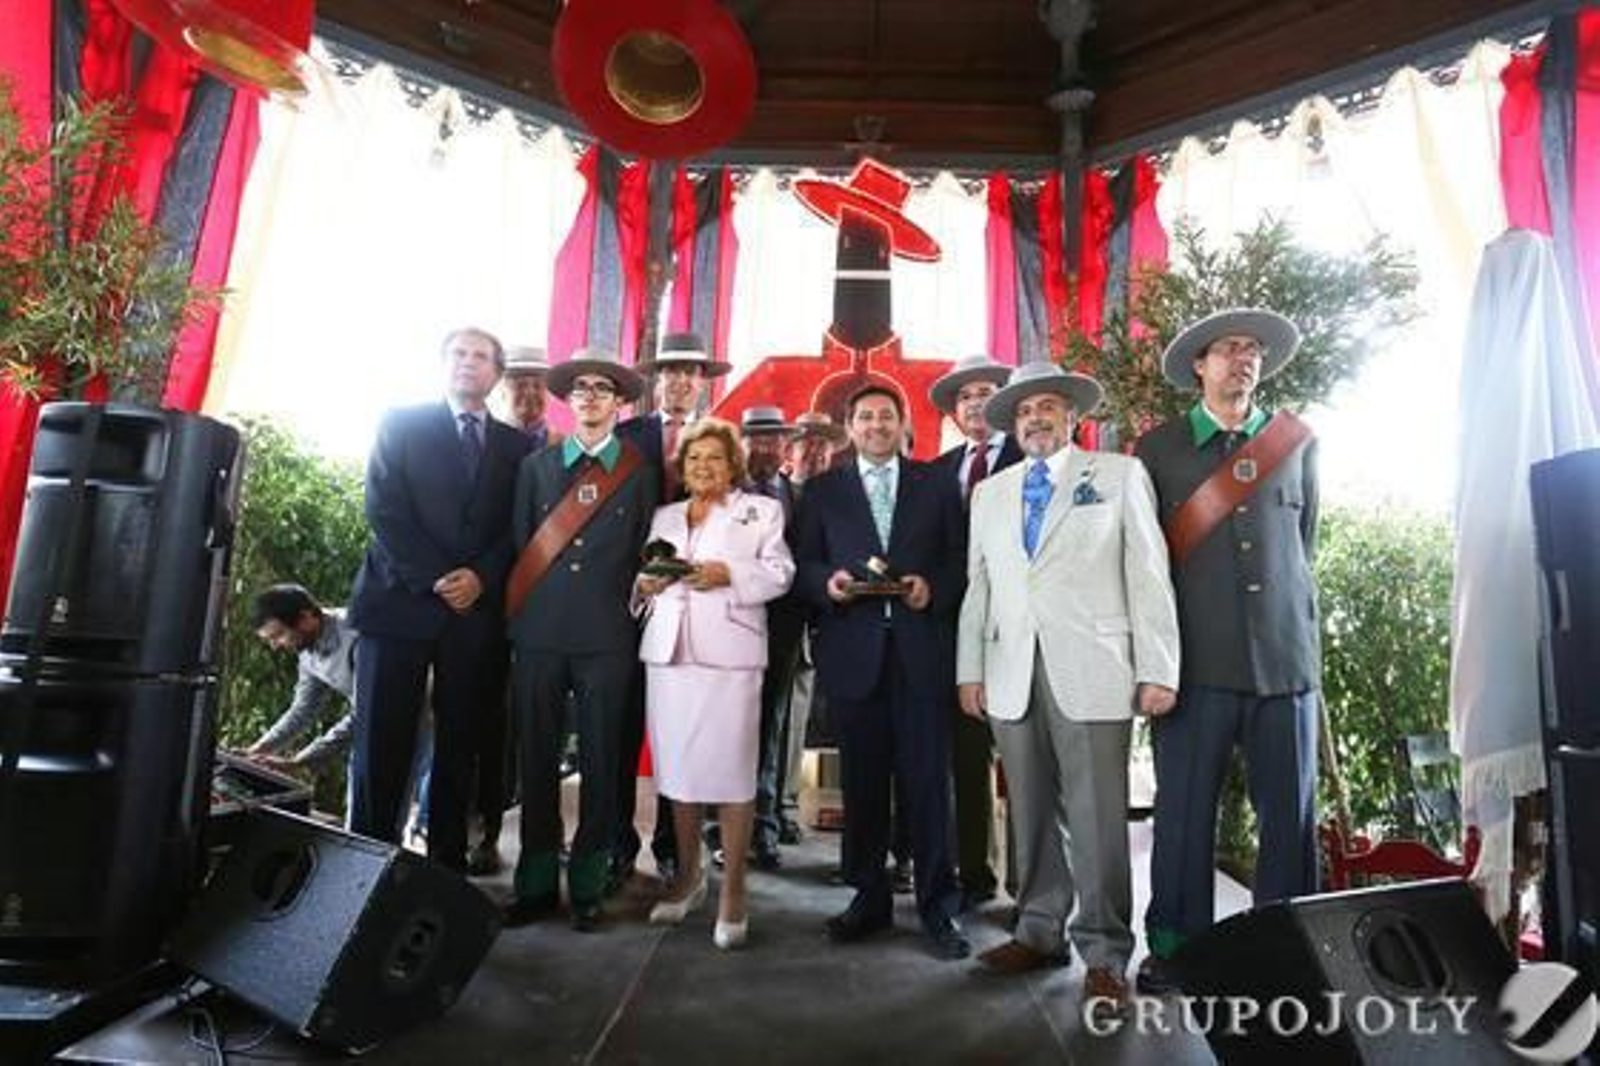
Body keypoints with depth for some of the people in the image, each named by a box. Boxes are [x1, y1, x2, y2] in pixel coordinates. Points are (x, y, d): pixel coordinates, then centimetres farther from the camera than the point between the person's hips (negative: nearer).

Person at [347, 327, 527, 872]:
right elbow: (384, 510, -2)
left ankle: (447, 865, 13)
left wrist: (481, 578, -9)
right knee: (382, 745, -1)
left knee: (460, 749, 5)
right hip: (401, 601, -1)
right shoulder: (401, 424, 9)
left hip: (478, 612, 2)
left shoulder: (516, 445, 14)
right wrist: (435, 579, -10)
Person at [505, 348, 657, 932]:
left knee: (601, 763, 5)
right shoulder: (536, 465, 10)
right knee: (536, 758, 7)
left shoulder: (639, 472, 6)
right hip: (539, 632, 1)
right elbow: (519, 543, 10)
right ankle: (536, 883, 20)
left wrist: (631, 610, 1)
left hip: (607, 637, -1)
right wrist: (519, 614, 5)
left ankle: (586, 886, 18)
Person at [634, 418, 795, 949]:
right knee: (678, 767, 7)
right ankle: (688, 874, 24)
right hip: (669, 650, 4)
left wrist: (727, 574, -15)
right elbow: (644, 577, 19)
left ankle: (732, 892, 3)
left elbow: (778, 572, -1)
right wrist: (646, 583, -3)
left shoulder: (761, 510, 10)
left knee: (730, 770, -7)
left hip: (729, 652, -4)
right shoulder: (664, 517, 22)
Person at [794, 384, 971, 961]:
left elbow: (962, 558, 6)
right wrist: (828, 584, -13)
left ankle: (938, 905, 14)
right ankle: (869, 896, 23)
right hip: (853, 649, 1)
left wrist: (933, 588, -12)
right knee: (862, 780, 8)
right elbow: (803, 564, 7)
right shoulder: (822, 490, 12)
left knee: (928, 779, 1)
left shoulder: (936, 484, 11)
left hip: (923, 648, -1)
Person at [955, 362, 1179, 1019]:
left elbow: (1149, 576, 1)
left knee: (1096, 818, -2)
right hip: (1012, 677, 4)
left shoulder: (1120, 476, 7)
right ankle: (1039, 933, 24)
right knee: (1031, 814, 10)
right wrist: (970, 669, 7)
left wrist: (1158, 670, -6)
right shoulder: (990, 493, 17)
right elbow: (978, 587, 13)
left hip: (1090, 674, -3)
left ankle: (1104, 955, 12)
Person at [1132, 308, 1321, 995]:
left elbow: (1304, 546, 21)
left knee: (1291, 811, 6)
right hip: (1195, 657, -2)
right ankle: (1174, 947, 18)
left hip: (1286, 655, 2)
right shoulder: (1158, 448, 5)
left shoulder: (1298, 444, 12)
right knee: (1185, 810, 4)